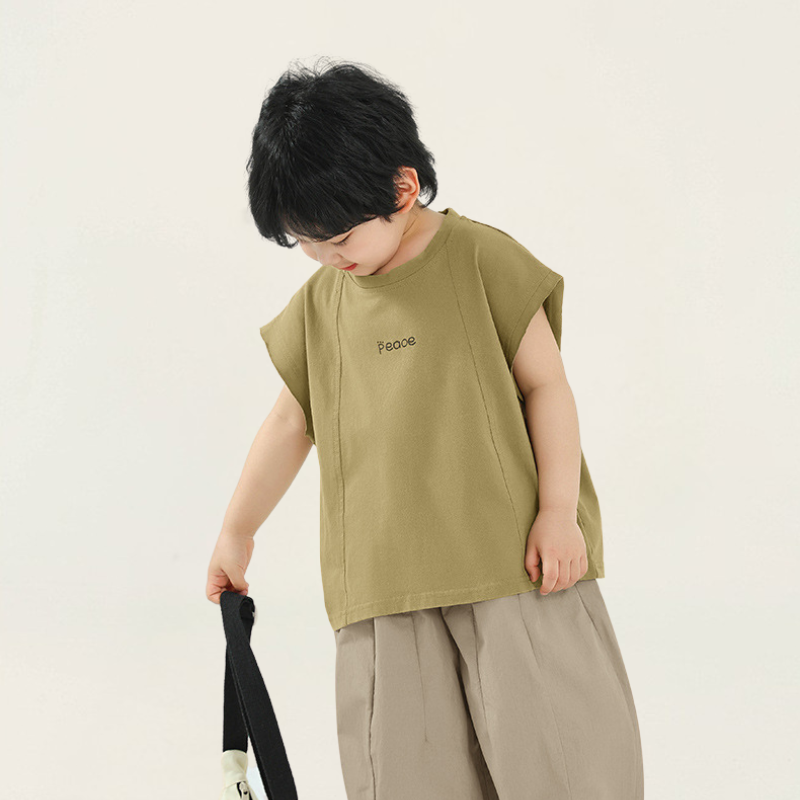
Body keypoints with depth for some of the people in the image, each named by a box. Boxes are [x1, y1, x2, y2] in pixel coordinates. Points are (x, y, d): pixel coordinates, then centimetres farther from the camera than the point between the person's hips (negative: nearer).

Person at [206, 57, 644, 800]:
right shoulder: (318, 303, 11)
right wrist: (235, 532, 26)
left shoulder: (481, 257, -3)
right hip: (382, 583, 4)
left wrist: (559, 512, -10)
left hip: (510, 551, -3)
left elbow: (546, 383, -2)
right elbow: (291, 420, 21)